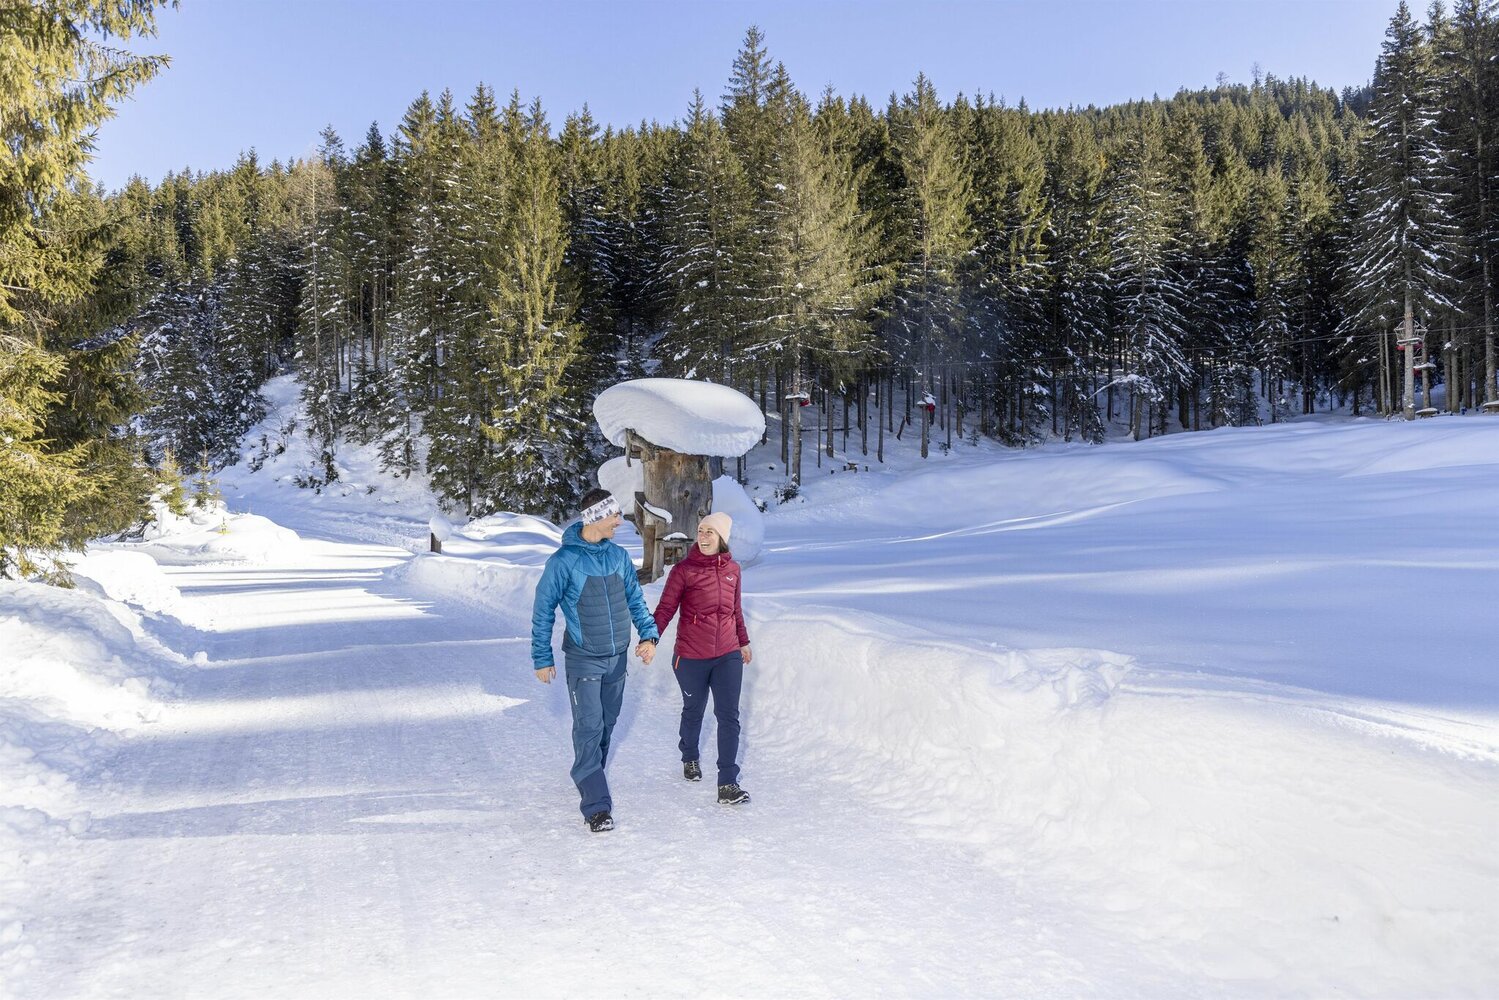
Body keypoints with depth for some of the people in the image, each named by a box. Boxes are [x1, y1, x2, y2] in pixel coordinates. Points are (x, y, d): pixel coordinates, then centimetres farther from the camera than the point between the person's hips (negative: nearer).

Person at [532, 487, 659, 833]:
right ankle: (597, 806, -6)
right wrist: (542, 658, -7)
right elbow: (543, 610, -7)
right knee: (589, 728, -9)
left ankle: (589, 778, 35)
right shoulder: (564, 560, -13)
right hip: (583, 659, -6)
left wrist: (648, 634, -4)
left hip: (617, 657, 6)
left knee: (607, 724, 16)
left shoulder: (619, 555, 3)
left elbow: (635, 598, 10)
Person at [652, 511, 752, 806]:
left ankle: (728, 784, 1)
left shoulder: (732, 569, 3)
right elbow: (665, 609, -11)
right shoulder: (684, 570, -9)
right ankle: (690, 759, 43)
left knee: (729, 716, -3)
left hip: (728, 655, 3)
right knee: (693, 711, 16)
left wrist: (743, 642, 24)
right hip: (691, 657, -2)